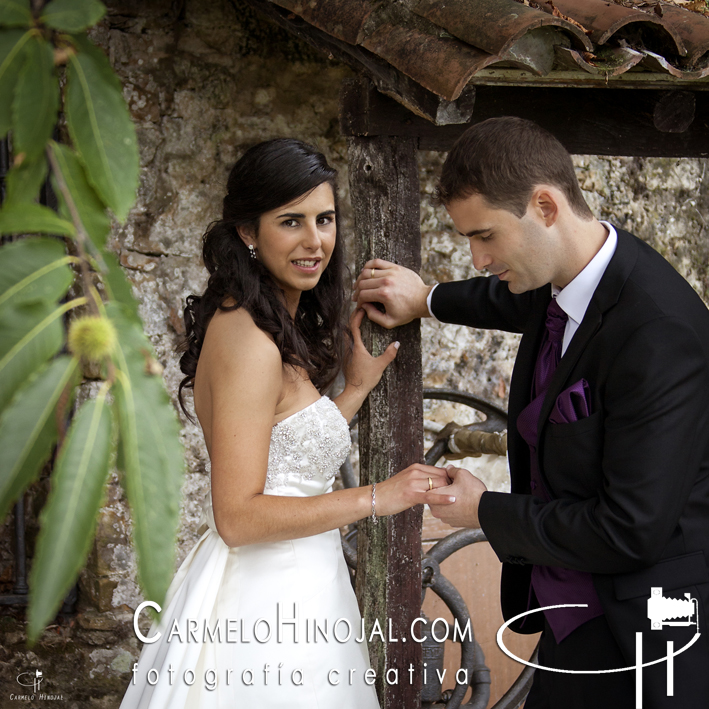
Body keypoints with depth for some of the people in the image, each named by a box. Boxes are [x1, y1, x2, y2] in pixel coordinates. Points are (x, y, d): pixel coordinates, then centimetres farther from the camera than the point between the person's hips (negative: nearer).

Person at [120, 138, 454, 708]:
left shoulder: (280, 328, 10)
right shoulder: (248, 339, -20)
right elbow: (238, 517, -23)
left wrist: (358, 386, 12)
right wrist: (375, 498, -19)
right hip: (268, 607, -10)